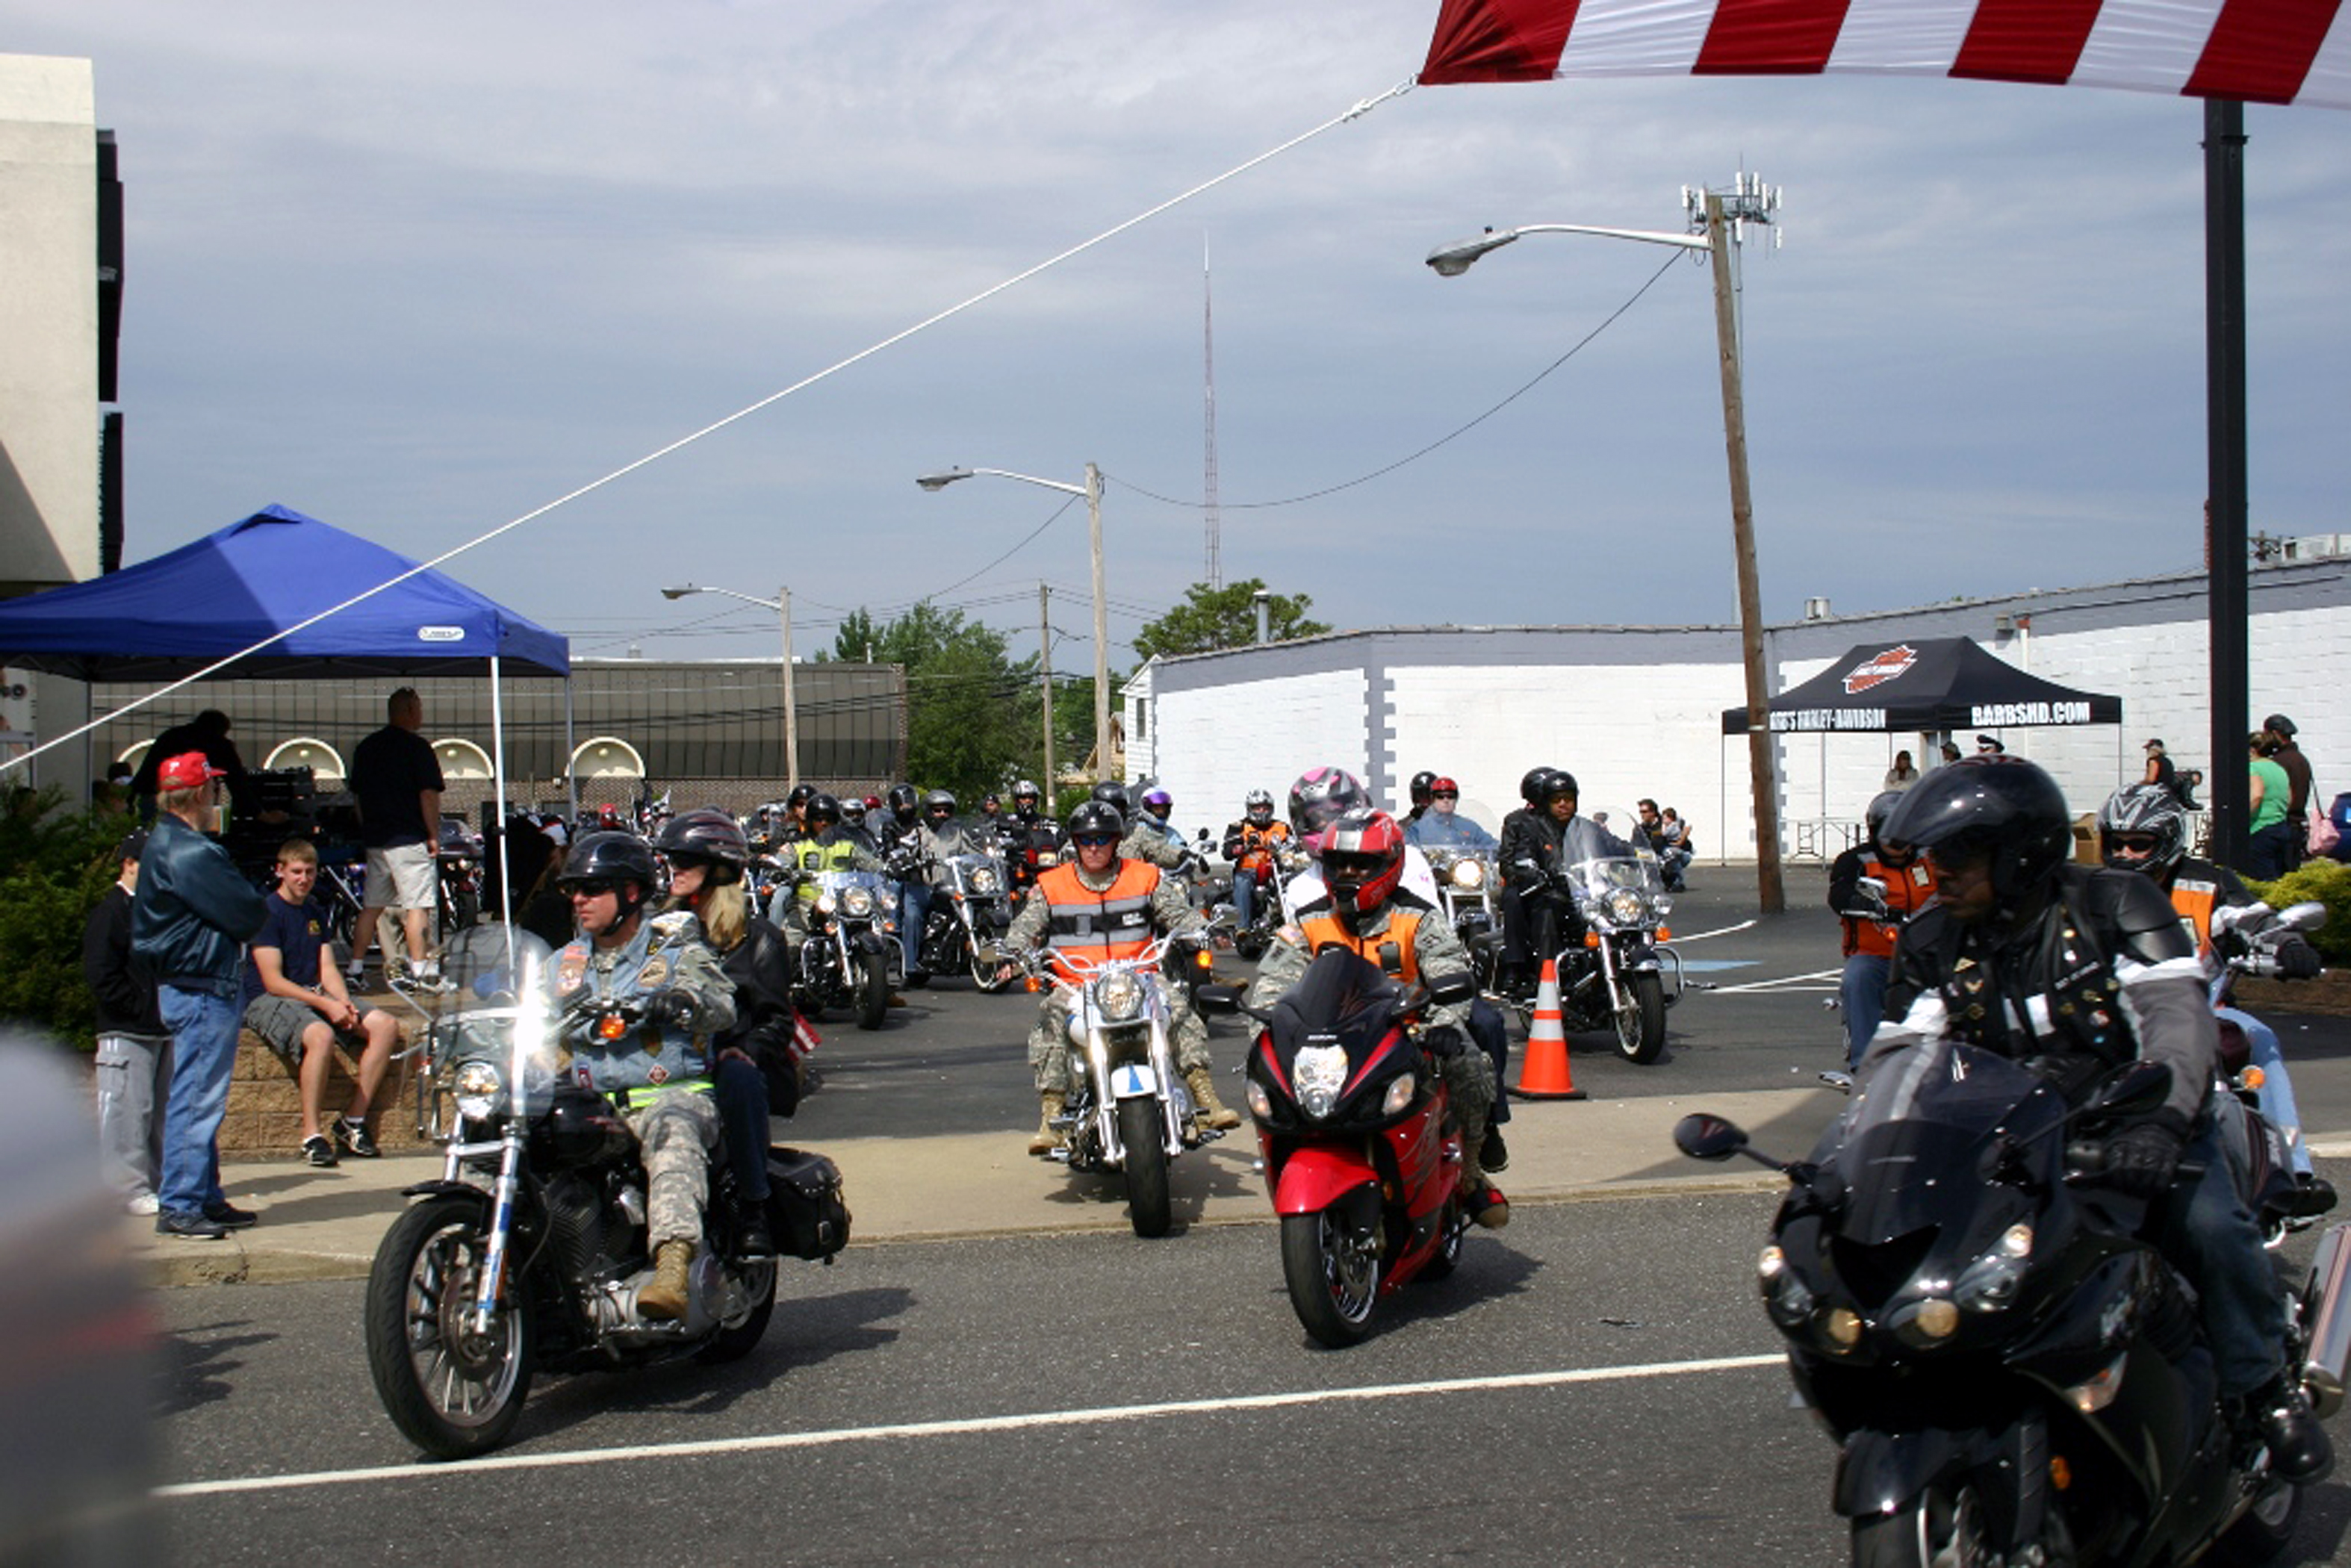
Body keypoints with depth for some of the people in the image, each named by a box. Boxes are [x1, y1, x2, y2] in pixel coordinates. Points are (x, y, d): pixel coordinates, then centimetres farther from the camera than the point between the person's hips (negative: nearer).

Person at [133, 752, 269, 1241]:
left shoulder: (162, 844, 15)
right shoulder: (190, 853, -20)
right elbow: (248, 916, -18)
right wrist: (259, 907, 2)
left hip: (179, 986, 11)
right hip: (202, 989, -11)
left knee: (199, 1100, 16)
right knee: (196, 1099, -8)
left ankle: (206, 1198, 23)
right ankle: (179, 1206, -6)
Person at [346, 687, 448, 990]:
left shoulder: (366, 747, 13)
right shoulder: (417, 747, -8)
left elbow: (358, 794, 18)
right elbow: (428, 795, -12)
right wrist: (434, 836, -6)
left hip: (374, 839, 7)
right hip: (409, 839, -7)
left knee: (372, 906, 12)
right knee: (417, 905, -6)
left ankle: (355, 968, 11)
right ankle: (420, 970, -9)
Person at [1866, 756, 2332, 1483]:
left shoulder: (2116, 906, -11)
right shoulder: (1932, 943, 2)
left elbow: (2178, 1018, -23)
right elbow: (1895, 1052, -2)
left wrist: (2160, 1121, -42)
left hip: (2133, 1126, -3)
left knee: (2209, 1226, -29)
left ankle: (2265, 1387, -4)